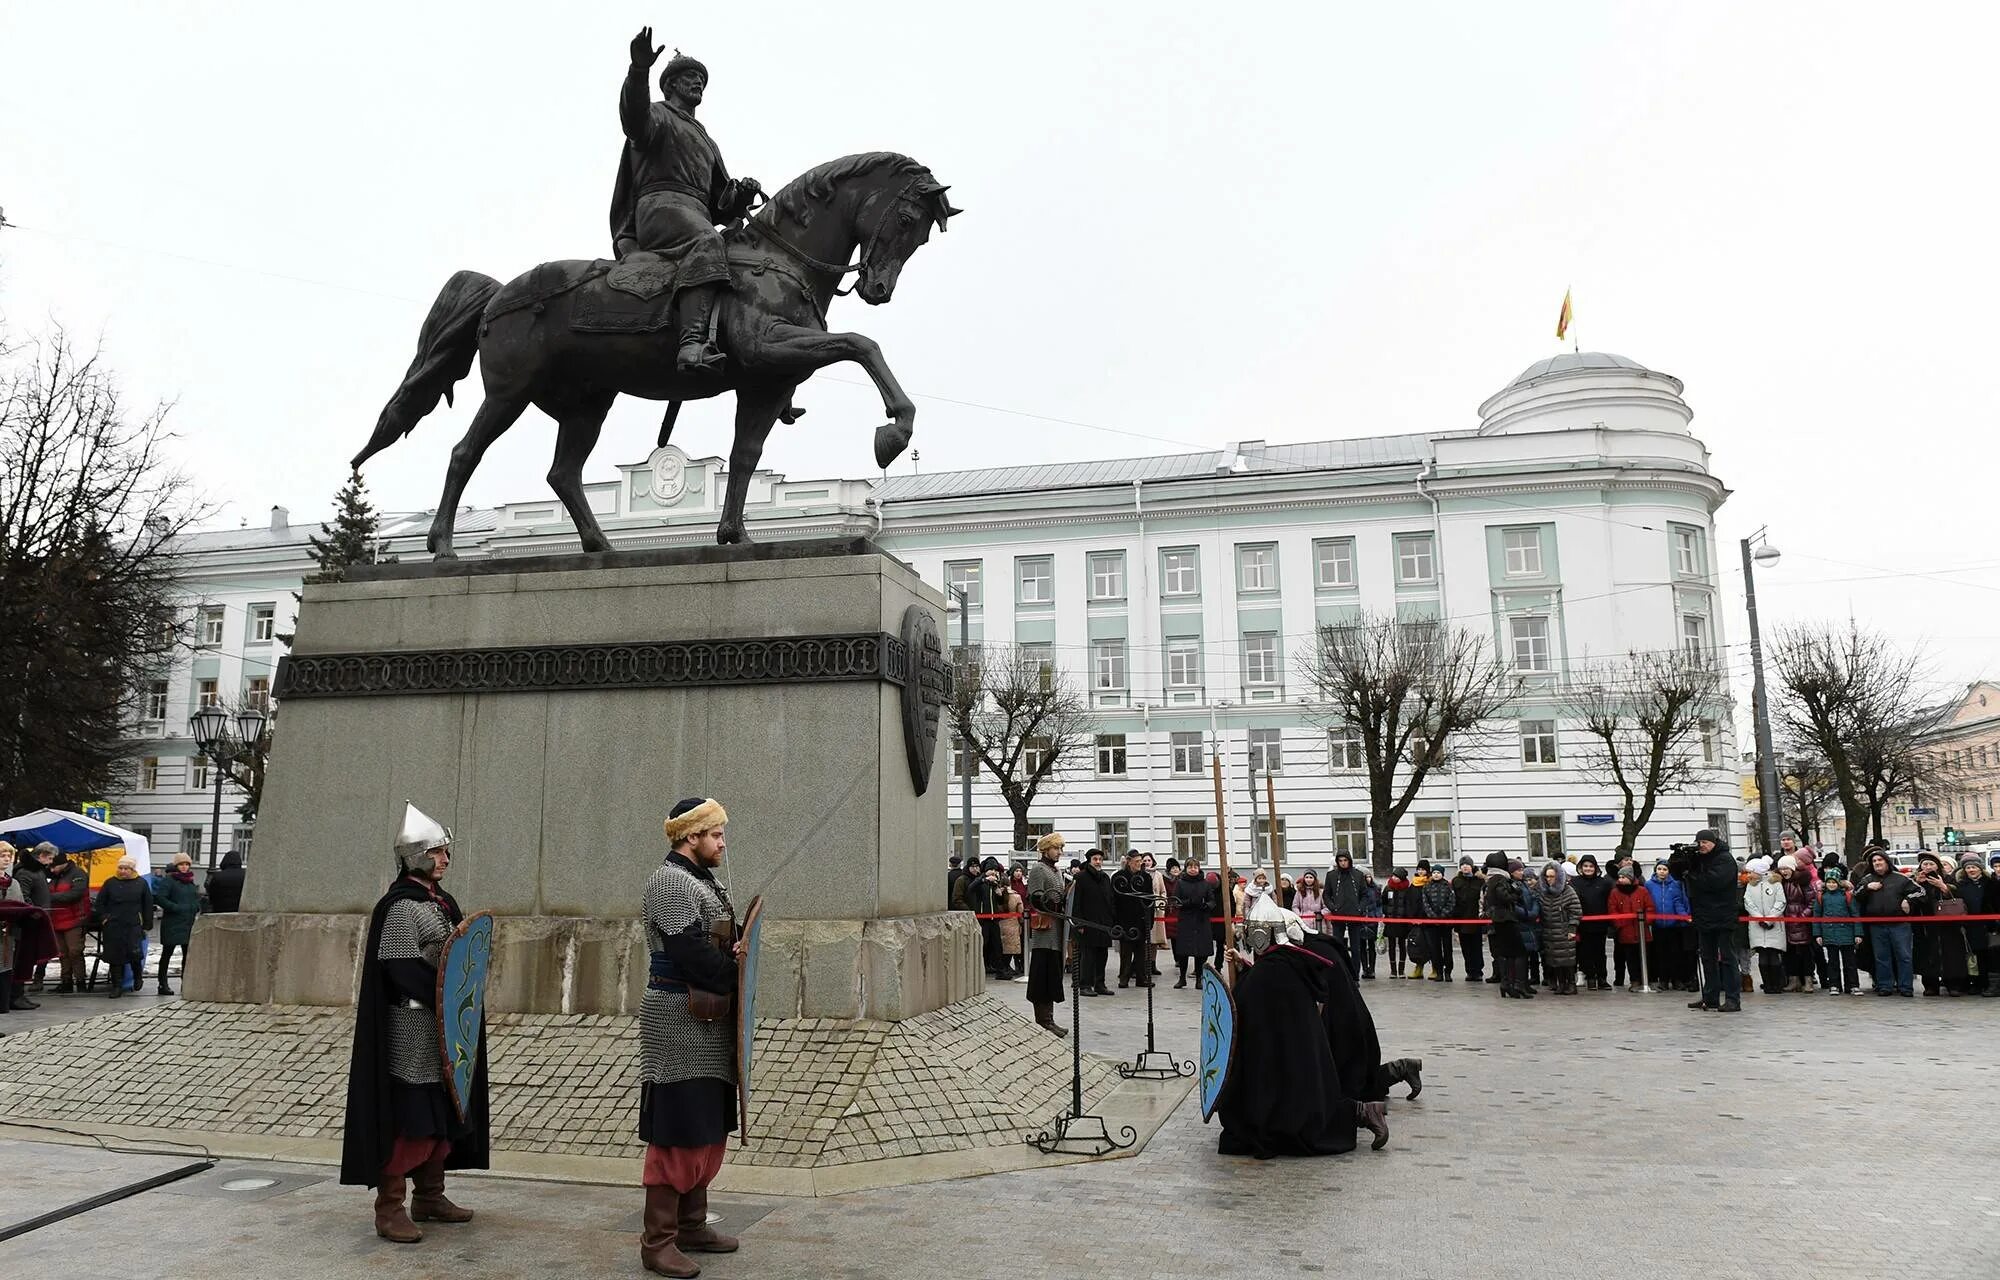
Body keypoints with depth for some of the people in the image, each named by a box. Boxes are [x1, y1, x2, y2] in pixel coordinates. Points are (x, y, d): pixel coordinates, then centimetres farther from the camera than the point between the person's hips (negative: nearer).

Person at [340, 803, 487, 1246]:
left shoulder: (443, 901, 13)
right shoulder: (400, 905, -14)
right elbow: (401, 966, -20)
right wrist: (444, 994, -18)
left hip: (442, 1025, 9)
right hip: (411, 1026, -9)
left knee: (442, 1111, 14)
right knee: (405, 1114, -5)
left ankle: (429, 1196, 24)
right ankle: (390, 1207, 4)